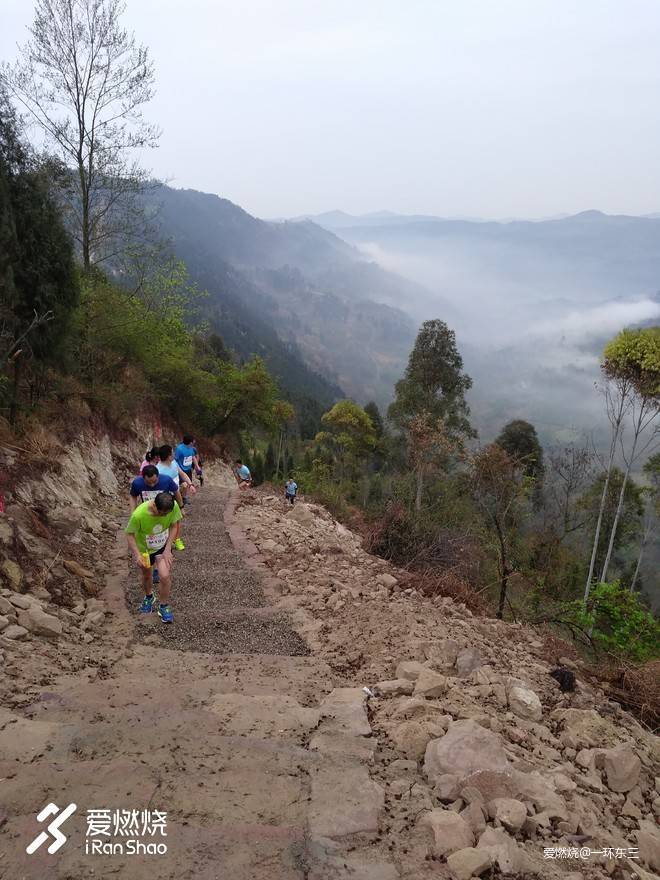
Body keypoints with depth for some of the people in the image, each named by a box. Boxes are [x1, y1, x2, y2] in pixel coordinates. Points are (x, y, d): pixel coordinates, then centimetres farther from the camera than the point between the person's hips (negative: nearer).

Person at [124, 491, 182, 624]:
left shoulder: (174, 506, -30)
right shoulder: (138, 514, -37)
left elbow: (173, 526, -13)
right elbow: (130, 534, -21)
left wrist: (168, 549, -15)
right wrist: (137, 555, -28)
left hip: (163, 547, 1)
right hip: (144, 548, 0)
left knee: (165, 576, -14)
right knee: (146, 576, 22)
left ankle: (164, 606, 12)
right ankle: (149, 597, 54)